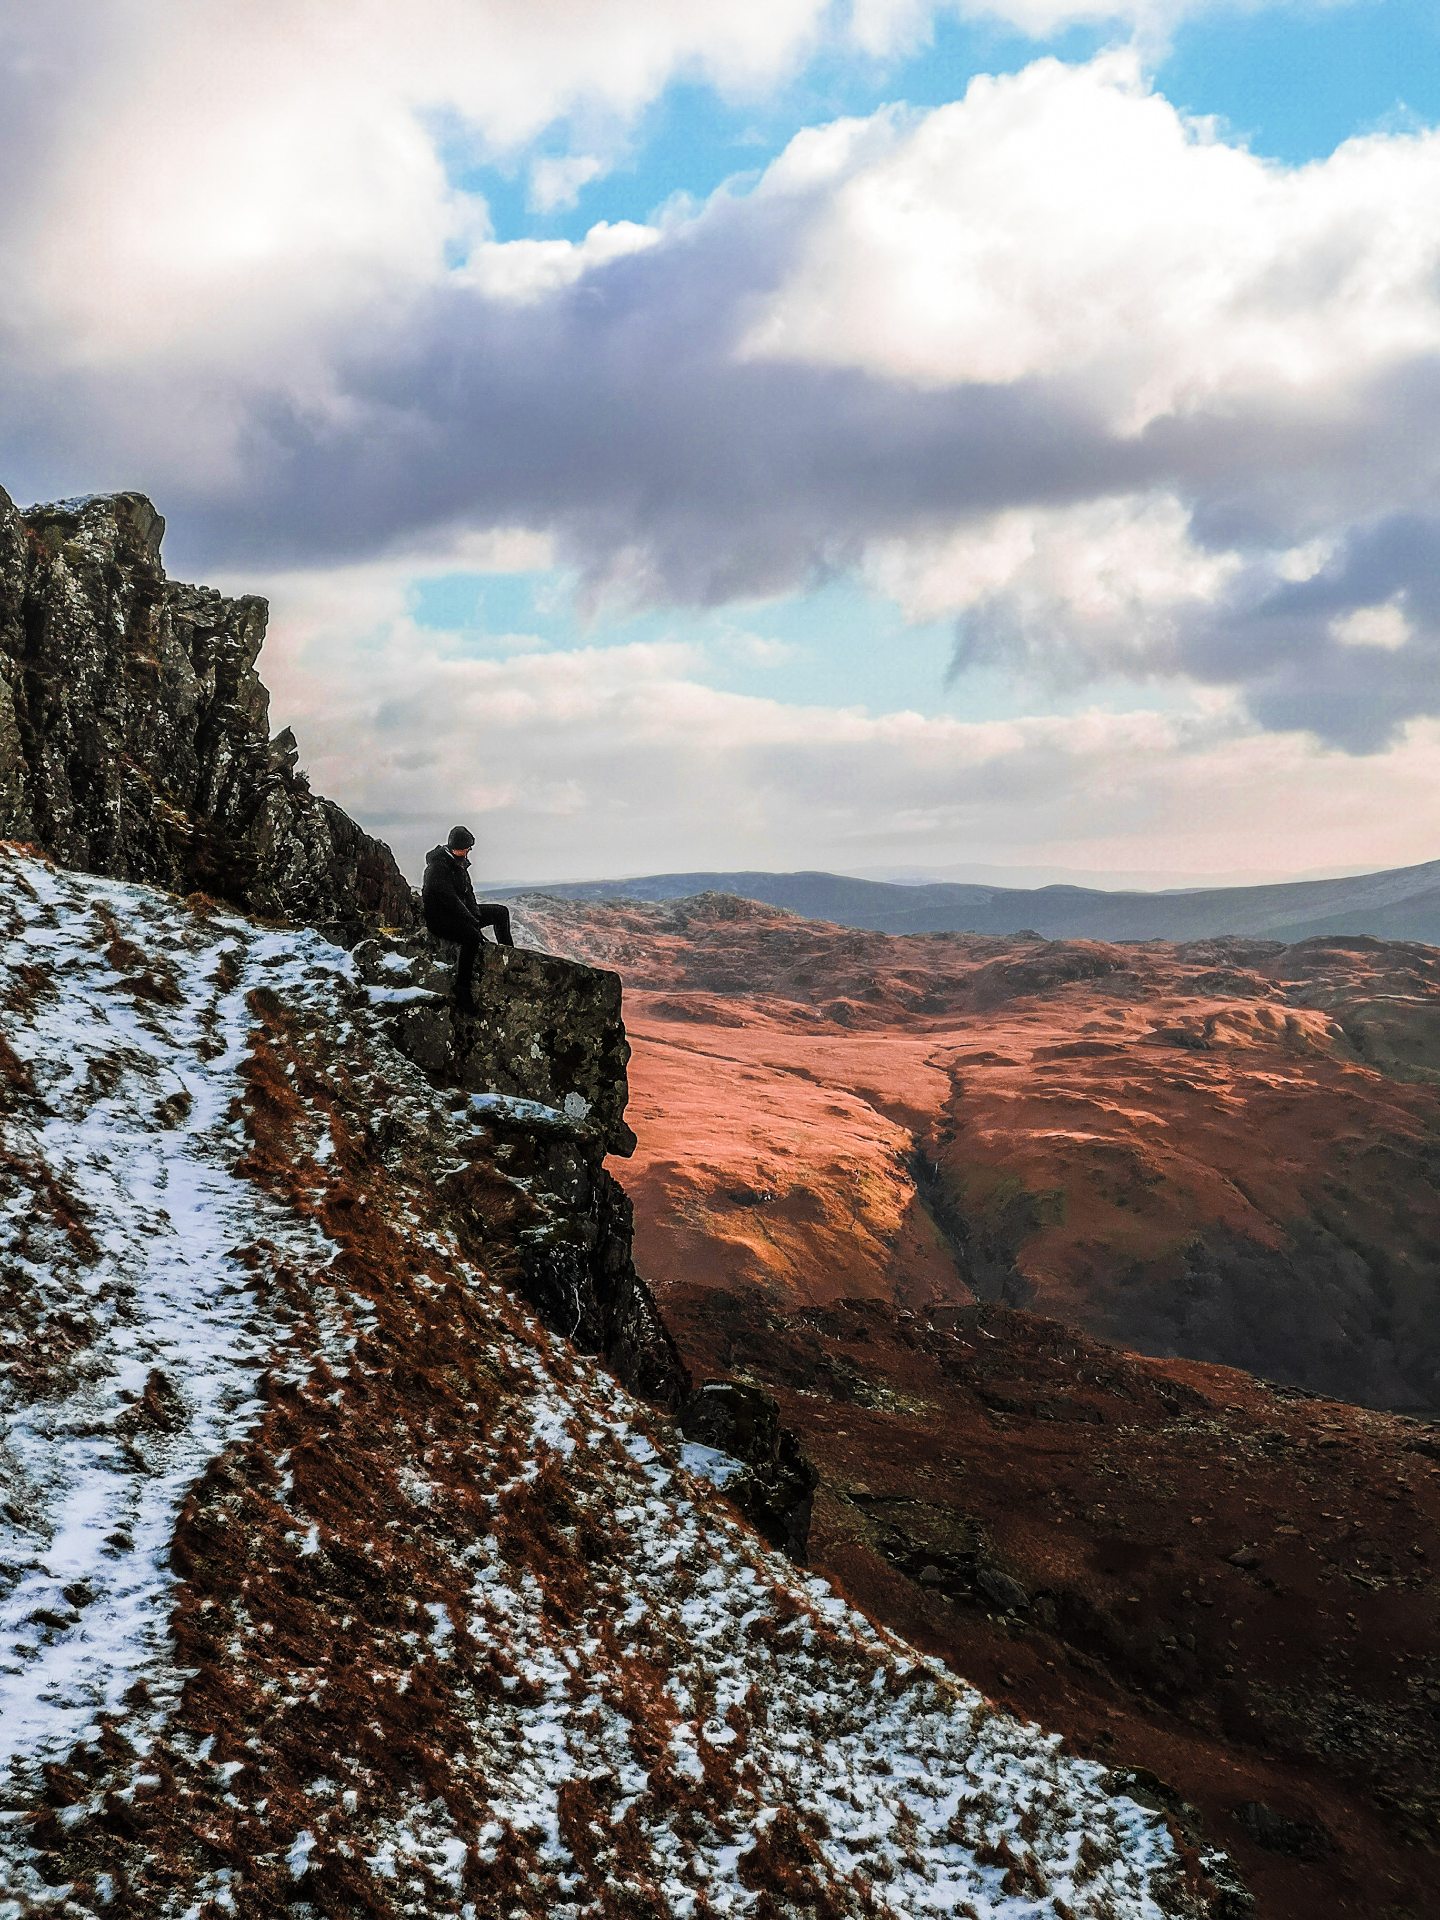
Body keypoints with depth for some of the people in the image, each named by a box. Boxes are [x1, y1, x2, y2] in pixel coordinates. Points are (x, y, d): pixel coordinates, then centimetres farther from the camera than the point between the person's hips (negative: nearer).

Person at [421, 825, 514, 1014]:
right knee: (472, 935, -36)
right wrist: (472, 920, -22)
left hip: (460, 911, 10)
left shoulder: (459, 862, 9)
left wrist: (476, 914, -3)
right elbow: (449, 898, -25)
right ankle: (462, 993, -37)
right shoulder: (438, 865, -21)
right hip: (438, 917, -10)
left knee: (501, 912, 13)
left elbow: (468, 892, 14)